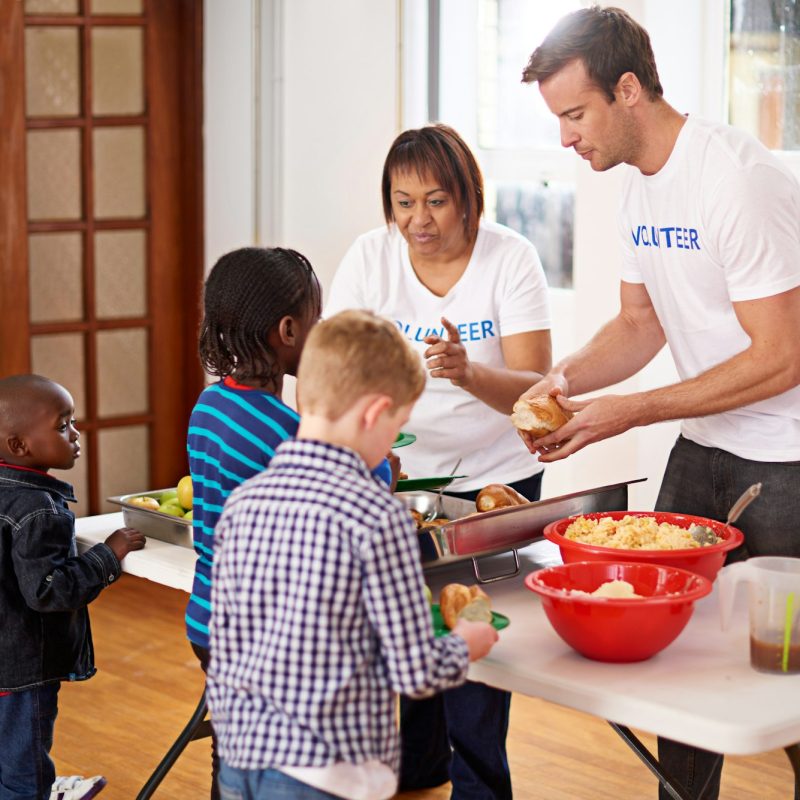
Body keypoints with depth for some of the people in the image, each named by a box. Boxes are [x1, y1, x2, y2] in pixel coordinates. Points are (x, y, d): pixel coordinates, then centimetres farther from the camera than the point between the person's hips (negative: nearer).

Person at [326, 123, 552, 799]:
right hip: (397, 476, 3)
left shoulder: (510, 258, -13)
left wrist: (468, 373, -39)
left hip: (494, 481, -3)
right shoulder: (372, 255, -5)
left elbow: (533, 389, -19)